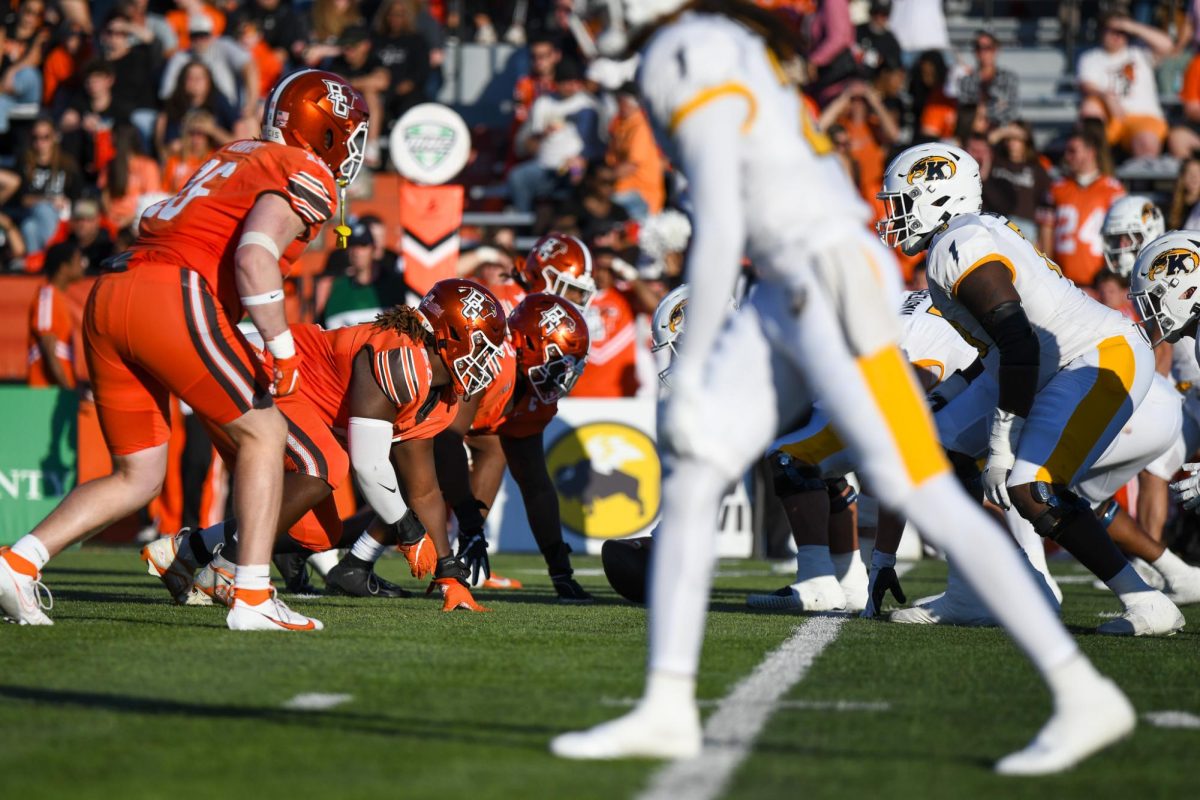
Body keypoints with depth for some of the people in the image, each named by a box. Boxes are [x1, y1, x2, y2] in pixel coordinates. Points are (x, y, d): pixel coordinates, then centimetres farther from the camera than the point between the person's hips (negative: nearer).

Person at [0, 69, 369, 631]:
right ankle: (252, 598, -5)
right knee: (263, 433, 4)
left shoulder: (235, 158, 28)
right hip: (172, 297, -8)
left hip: (109, 295, 8)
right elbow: (255, 255, -14)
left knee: (138, 476, 14)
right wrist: (282, 347, -12)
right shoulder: (308, 177, 2)